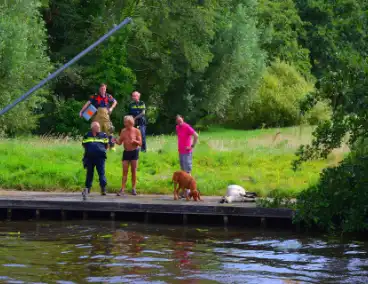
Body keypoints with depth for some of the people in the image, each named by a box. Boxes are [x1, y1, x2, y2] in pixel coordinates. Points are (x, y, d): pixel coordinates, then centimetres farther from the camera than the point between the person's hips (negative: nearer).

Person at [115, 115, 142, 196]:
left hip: (134, 152, -2)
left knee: (134, 171, 2)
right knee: (125, 171, -3)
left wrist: (134, 141, -24)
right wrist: (115, 140, -15)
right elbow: (120, 142, 6)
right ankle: (122, 189, -7)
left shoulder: (136, 131, -3)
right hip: (126, 152, 2)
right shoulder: (123, 131, 5)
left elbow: (140, 143, -5)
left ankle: (133, 189, 10)